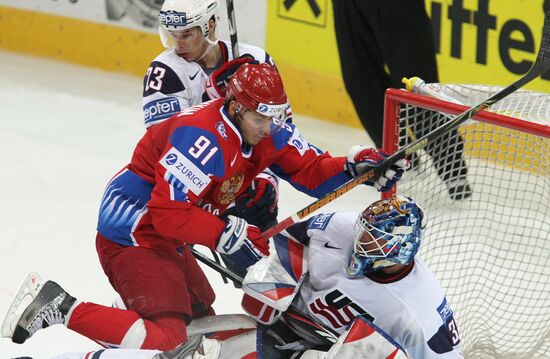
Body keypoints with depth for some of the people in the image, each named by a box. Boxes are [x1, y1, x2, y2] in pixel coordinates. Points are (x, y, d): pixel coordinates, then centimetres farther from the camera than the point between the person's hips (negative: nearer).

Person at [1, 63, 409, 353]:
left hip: (170, 238, 10)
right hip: (133, 231, -10)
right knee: (165, 337, -23)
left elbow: (311, 171, 1)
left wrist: (354, 165, -17)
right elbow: (168, 212, -29)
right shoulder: (203, 137, -28)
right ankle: (60, 307, -17)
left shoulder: (267, 131, -1)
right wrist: (227, 234, -27)